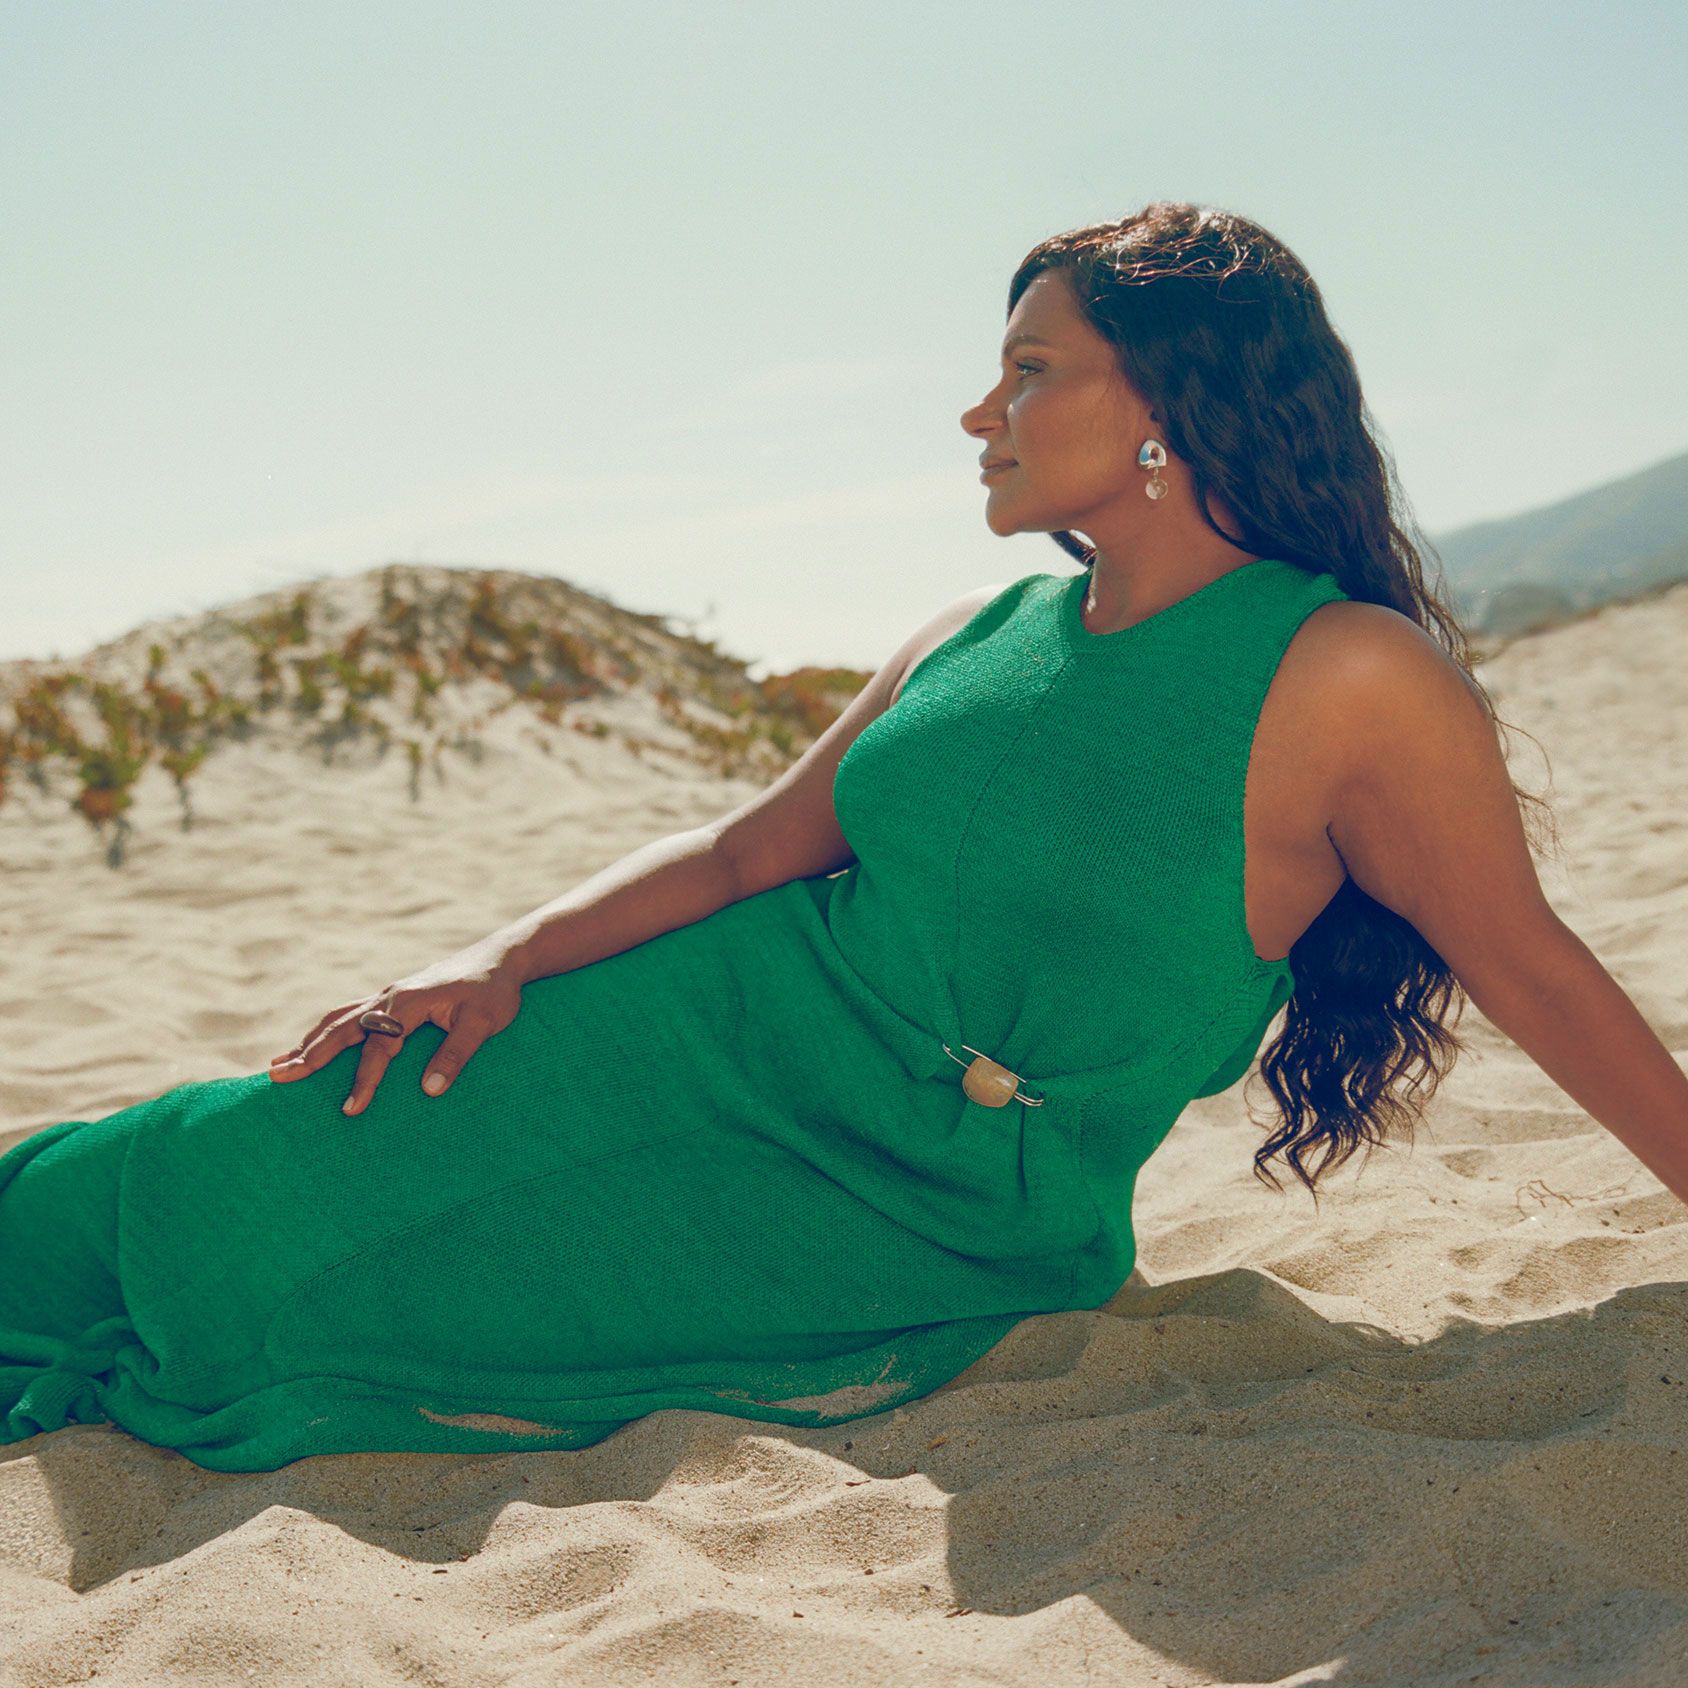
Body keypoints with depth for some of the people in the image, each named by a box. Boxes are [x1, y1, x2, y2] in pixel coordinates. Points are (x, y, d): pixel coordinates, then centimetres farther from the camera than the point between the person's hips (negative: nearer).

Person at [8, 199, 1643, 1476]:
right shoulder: (974, 640, 2)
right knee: (229, 1169, -3)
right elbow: (747, 848, 6)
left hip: (919, 1213, -5)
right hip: (737, 1028, 5)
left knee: (308, 1273, -8)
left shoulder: (1352, 679, -17)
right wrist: (507, 957, -6)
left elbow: (1534, 967, -8)